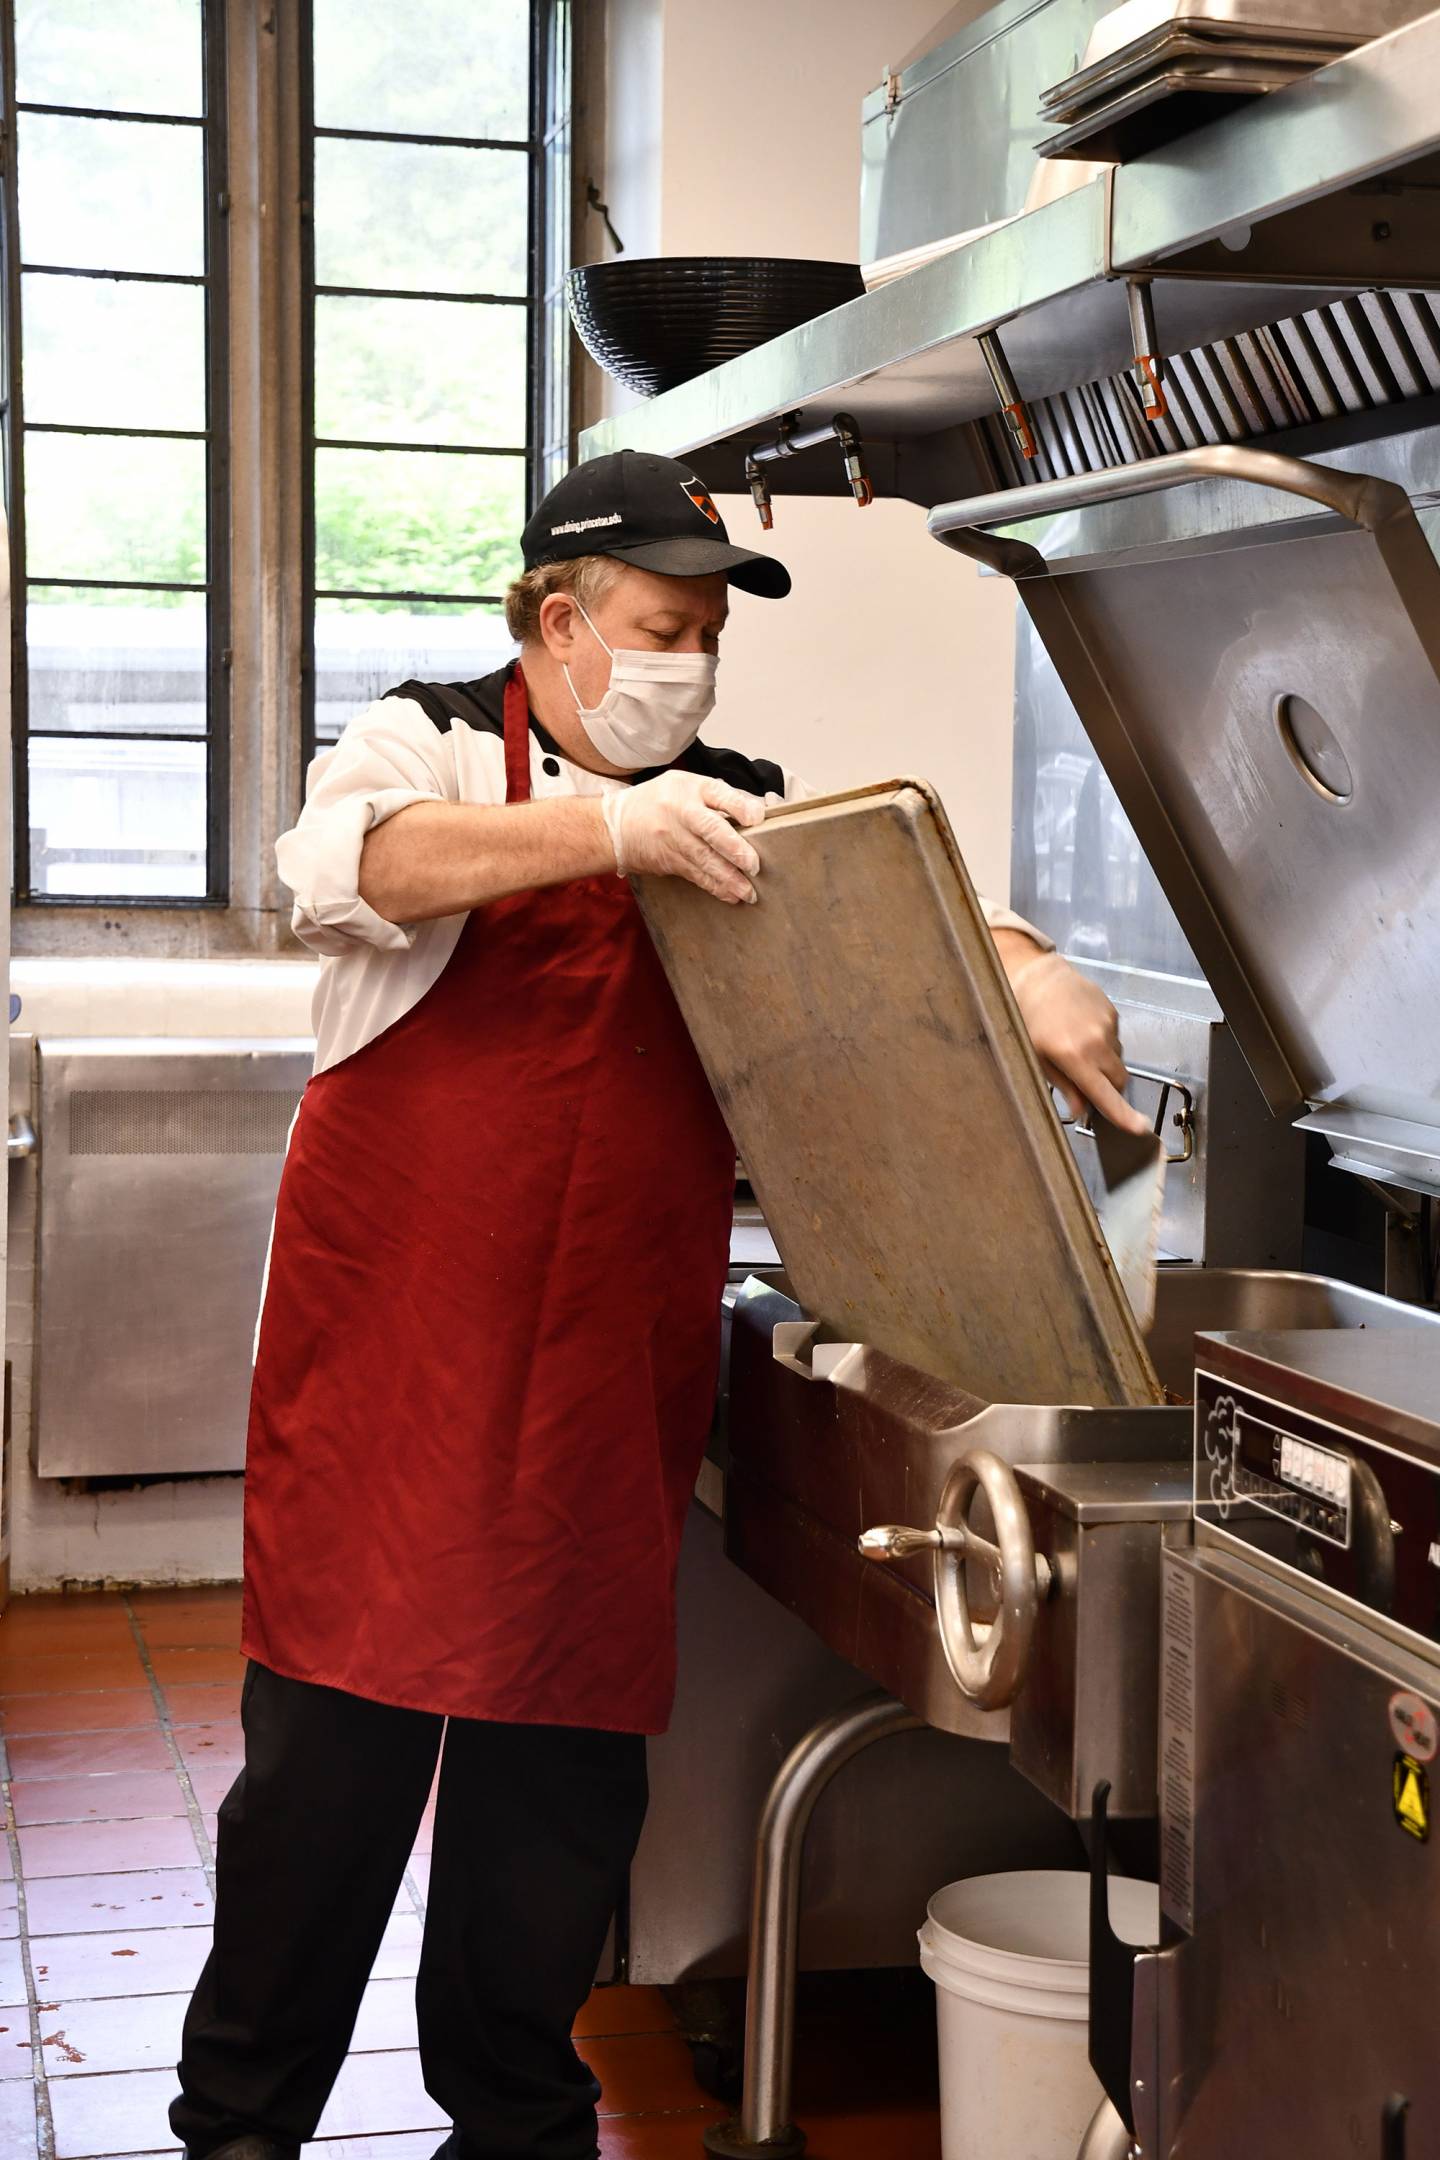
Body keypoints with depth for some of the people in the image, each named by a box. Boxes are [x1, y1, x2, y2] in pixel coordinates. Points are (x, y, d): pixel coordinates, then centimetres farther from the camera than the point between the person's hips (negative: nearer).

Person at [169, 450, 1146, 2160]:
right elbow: (361, 864, -19)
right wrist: (612, 827, -30)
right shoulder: (428, 743, 2)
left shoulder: (742, 805, 14)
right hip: (398, 1341, -3)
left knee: (569, 1734, 9)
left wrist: (1028, 972, -15)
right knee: (341, 1717, -1)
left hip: (611, 1370, 4)